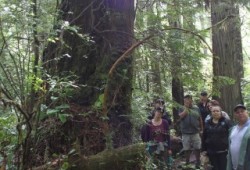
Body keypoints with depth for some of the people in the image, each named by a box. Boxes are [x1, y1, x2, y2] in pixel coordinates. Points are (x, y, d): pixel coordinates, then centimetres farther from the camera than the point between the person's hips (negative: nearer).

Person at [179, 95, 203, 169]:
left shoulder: (196, 108, 6)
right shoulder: (182, 109, 2)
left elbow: (200, 119, 12)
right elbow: (181, 116, -18)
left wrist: (201, 128, 13)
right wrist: (186, 107, -14)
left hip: (195, 132, 1)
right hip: (185, 133, -1)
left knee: (197, 148, 6)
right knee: (187, 149, 9)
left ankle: (198, 162, 22)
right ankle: (187, 162, 23)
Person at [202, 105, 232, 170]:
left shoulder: (226, 122, -3)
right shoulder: (208, 123, 6)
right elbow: (204, 137, 9)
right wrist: (204, 149, 7)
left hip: (223, 151, -3)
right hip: (211, 152, 3)